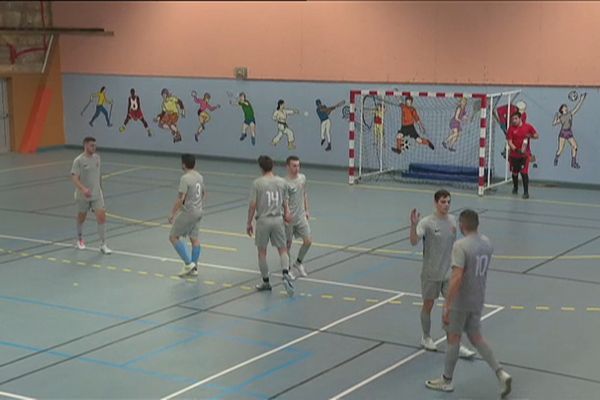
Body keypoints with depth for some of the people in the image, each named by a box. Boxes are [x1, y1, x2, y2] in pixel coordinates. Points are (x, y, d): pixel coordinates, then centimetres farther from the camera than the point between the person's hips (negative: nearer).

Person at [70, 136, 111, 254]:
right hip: (82, 196, -3)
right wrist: (83, 189, -37)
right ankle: (80, 239, 42)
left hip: (97, 195, 3)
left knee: (102, 217, -11)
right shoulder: (78, 160, -14)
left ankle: (103, 245, -5)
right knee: (81, 218, 16)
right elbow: (74, 178, -21)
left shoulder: (97, 157, 2)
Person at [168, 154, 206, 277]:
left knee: (173, 237, 3)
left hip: (187, 212, -8)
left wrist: (172, 214, -17)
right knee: (194, 238, 12)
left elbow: (180, 199, -23)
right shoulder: (199, 176, 7)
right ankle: (194, 268, 16)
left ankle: (188, 263, -1)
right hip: (198, 212, 9)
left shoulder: (185, 178, -19)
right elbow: (203, 193, 21)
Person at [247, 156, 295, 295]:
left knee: (262, 252, 11)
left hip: (262, 220, -2)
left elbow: (252, 205, -8)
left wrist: (249, 223, 1)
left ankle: (266, 282, 18)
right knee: (282, 249, 9)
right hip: (278, 219, 2)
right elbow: (284, 203, 8)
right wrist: (286, 213, 24)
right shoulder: (282, 182, 1)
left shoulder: (257, 183, -9)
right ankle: (285, 273, -15)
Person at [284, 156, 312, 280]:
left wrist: (306, 210, 15)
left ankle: (298, 263, 24)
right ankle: (289, 268, 24)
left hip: (301, 217, 6)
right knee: (288, 244, 6)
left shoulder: (302, 178, 3)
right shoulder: (285, 182, -17)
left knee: (308, 241, 1)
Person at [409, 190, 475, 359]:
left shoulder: (452, 220, 2)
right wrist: (413, 224, -45)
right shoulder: (426, 222, -15)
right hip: (431, 273, -4)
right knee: (428, 305, 11)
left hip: (449, 273, 4)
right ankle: (426, 338, 31)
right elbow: (414, 241, -29)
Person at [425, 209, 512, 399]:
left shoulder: (460, 246, -22)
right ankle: (500, 373, 7)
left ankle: (447, 380, 22)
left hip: (460, 301, -7)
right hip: (478, 300, 7)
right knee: (475, 336, 18)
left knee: (453, 338, 8)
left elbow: (456, 278, -27)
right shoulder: (486, 242, 2)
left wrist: (446, 305, -23)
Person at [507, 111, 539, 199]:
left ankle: (526, 192, -12)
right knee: (514, 172, 15)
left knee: (524, 172, -14)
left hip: (525, 154, -2)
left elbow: (537, 135, 5)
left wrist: (530, 136, -16)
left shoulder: (528, 126, -4)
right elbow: (509, 142, -11)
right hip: (514, 154, 2)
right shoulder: (511, 129, -6)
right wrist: (515, 149, -27)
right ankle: (515, 188, 40)